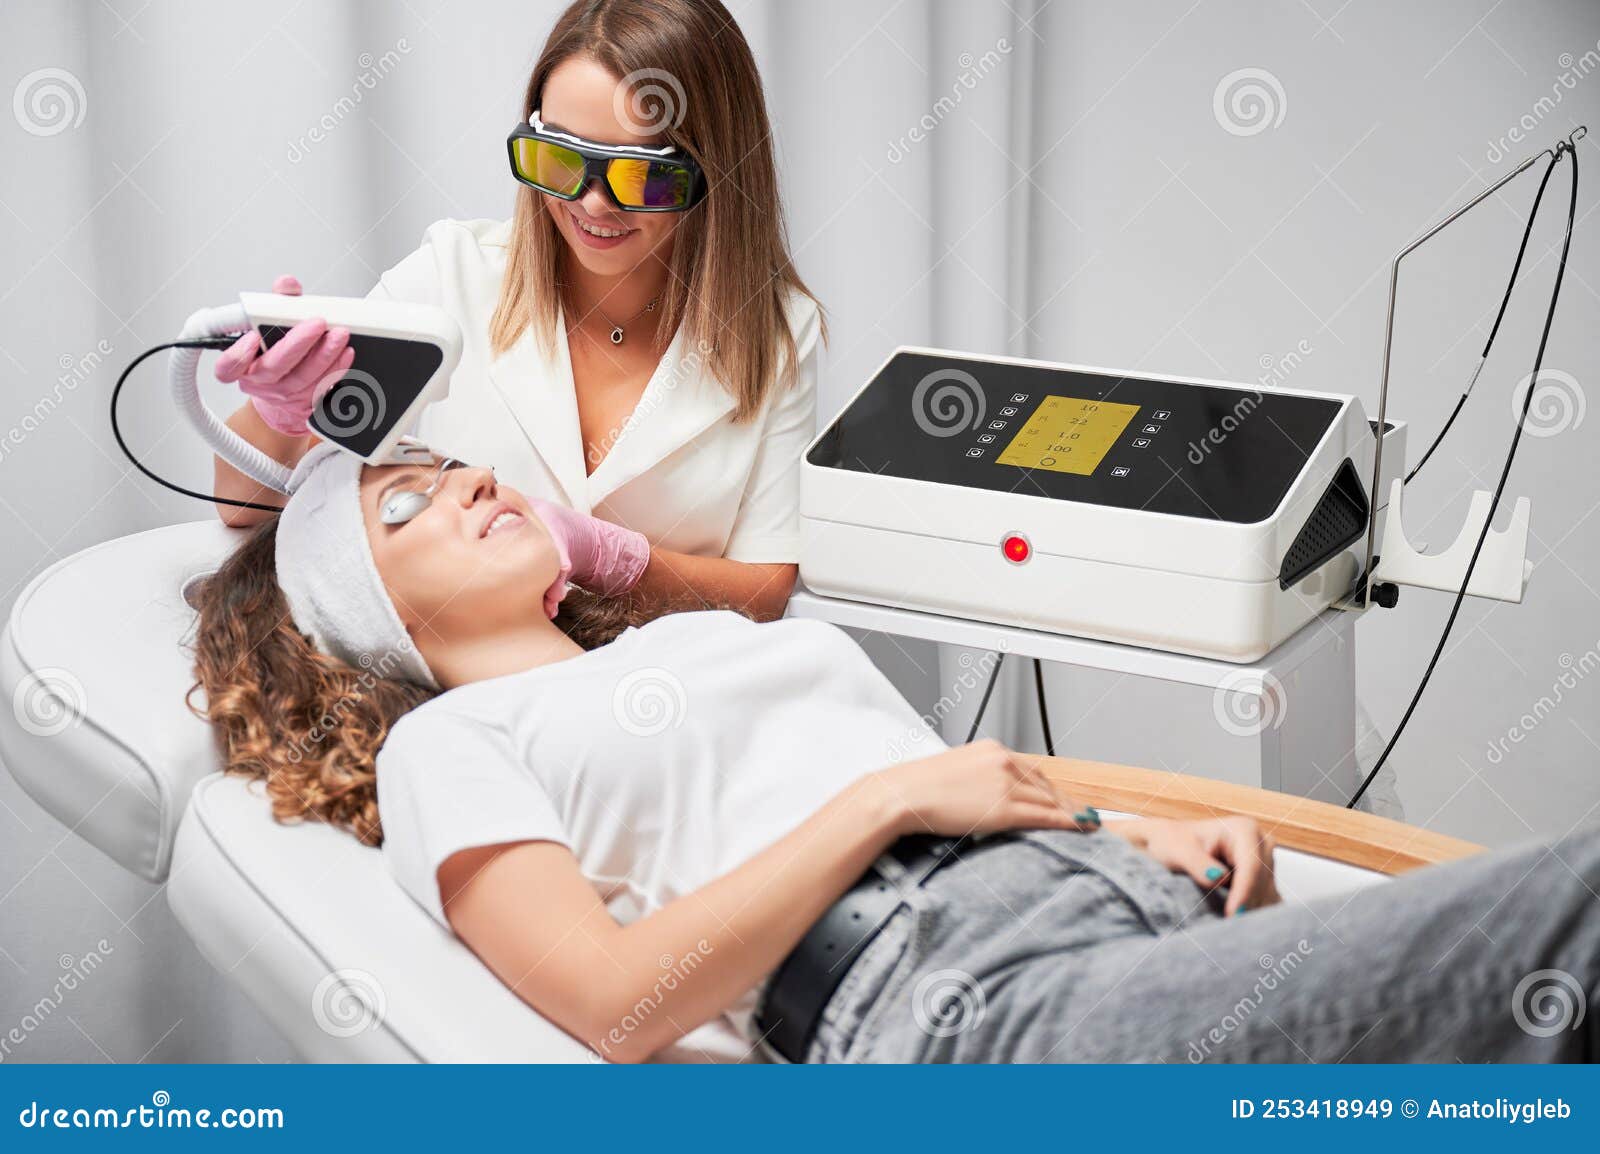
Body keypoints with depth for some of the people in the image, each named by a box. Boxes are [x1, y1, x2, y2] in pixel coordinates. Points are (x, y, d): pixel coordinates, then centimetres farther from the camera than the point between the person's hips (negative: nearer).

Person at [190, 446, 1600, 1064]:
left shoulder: (715, 628, 33)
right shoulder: (447, 743, 12)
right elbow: (617, 1000, -5)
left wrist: (1149, 834, 8)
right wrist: (887, 796, -6)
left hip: (1122, 898, 8)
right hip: (947, 988, -8)